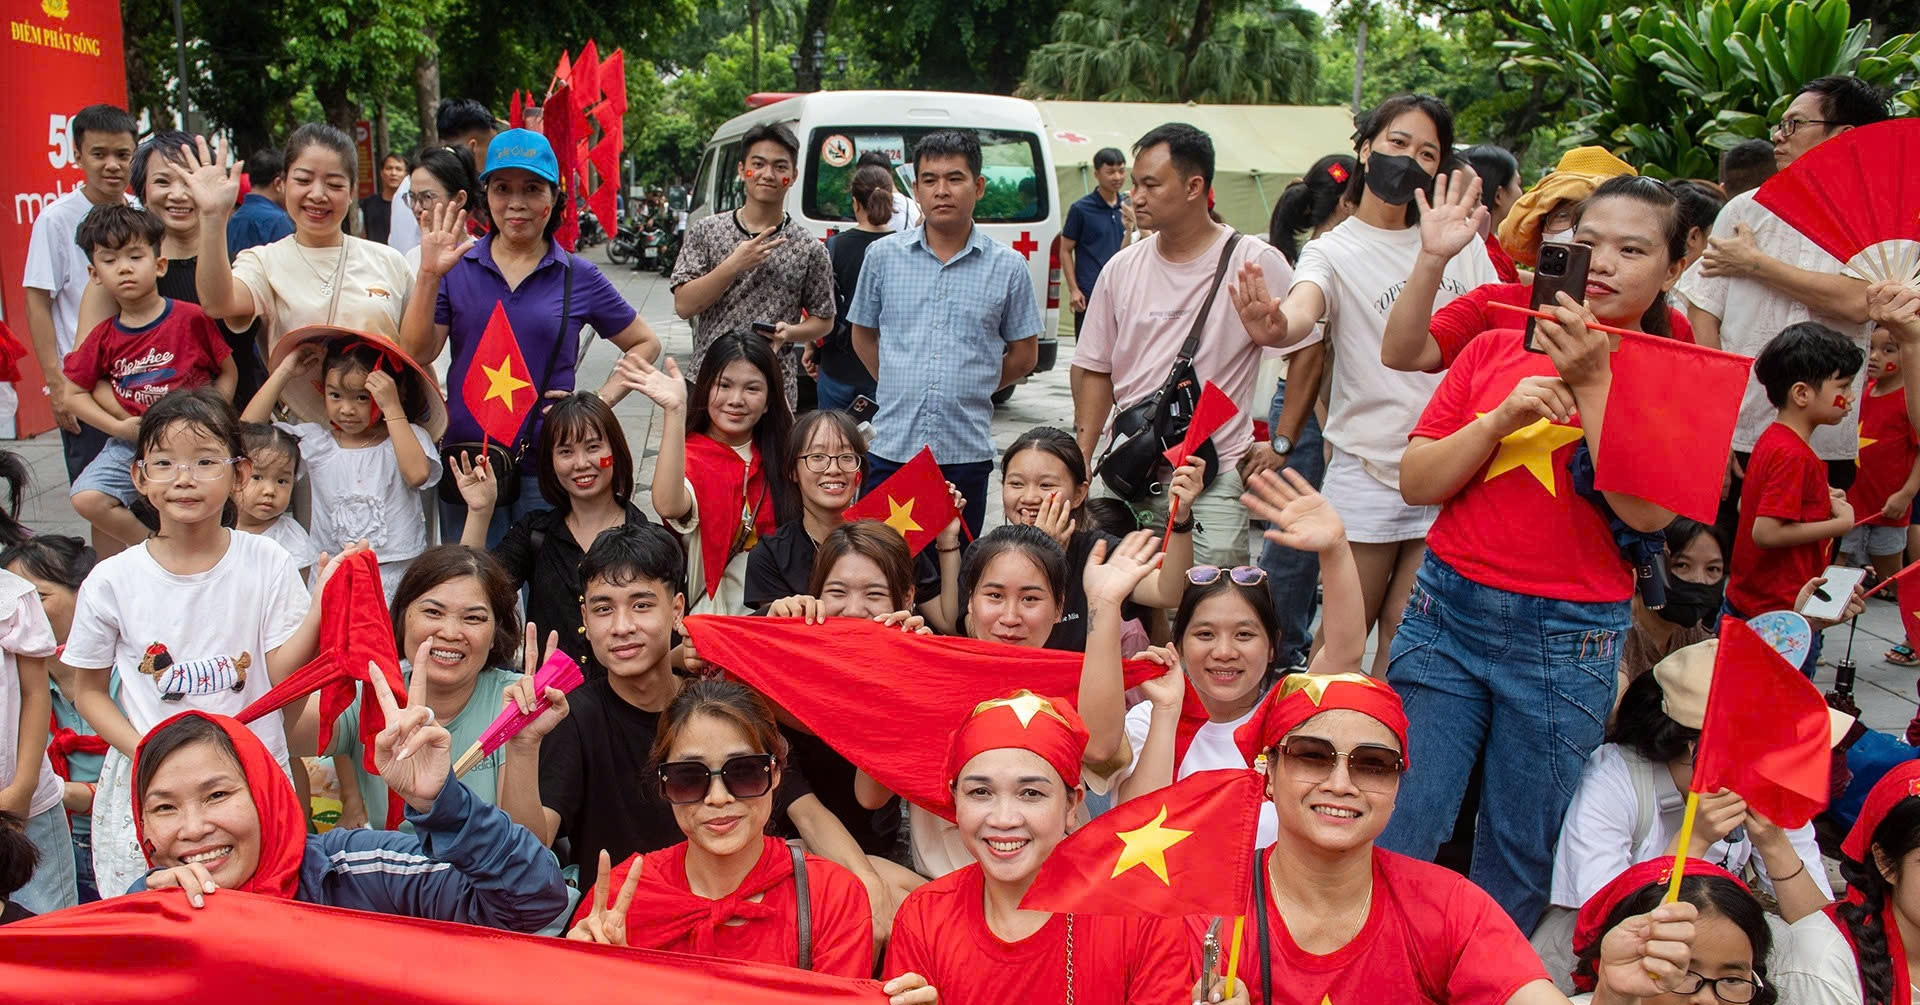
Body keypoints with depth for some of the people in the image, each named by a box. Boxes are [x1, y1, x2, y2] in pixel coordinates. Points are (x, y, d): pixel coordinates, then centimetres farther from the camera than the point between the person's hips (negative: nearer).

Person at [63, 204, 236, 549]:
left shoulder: (191, 318, -4)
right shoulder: (104, 337, 5)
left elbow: (228, 372, 4)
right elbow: (74, 394, 9)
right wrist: (119, 427, -5)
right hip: (131, 444, 3)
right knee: (87, 499, -16)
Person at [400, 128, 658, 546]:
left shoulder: (578, 277, 3)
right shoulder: (457, 267, 4)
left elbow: (645, 343, 13)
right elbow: (416, 355, -4)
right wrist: (429, 277, -14)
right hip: (467, 460, 1)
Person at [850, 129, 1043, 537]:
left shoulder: (1008, 267, 2)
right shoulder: (883, 256, 5)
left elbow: (1024, 355, 9)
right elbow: (863, 335, 17)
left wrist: (967, 389, 7)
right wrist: (900, 386, 9)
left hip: (966, 453, 0)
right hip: (891, 447, 1)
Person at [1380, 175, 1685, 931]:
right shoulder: (1495, 349, 8)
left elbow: (1649, 514, -14)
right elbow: (1415, 483, 3)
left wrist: (1593, 381, -17)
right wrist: (1502, 416, -12)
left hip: (1570, 639, -1)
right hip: (1448, 609, 2)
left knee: (1516, 864, 10)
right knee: (1394, 839, 0)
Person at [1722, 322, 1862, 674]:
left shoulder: (1770, 440, 9)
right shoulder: (1794, 455, -20)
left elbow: (1745, 508, 19)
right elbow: (1766, 532, -25)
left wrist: (1819, 500, 10)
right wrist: (1840, 523, -15)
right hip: (1782, 616, -10)